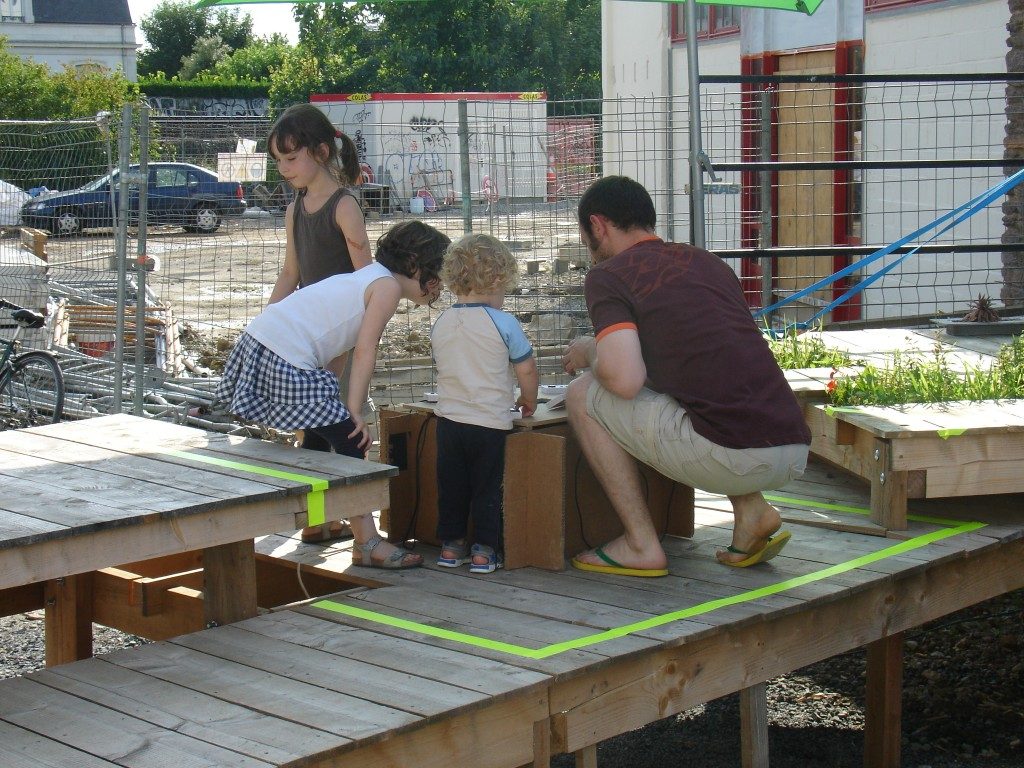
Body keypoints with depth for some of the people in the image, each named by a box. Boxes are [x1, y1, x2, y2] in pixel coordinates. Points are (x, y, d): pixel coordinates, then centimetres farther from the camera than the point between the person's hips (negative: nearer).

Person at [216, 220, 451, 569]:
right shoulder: (388, 286, -4)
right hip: (286, 363, -10)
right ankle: (368, 544, -3)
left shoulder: (367, 277, 24)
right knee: (349, 441, -4)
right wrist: (355, 412, -10)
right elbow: (364, 353, -10)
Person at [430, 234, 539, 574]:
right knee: (487, 488, 6)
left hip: (449, 418, 4)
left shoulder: (440, 324, 4)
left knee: (451, 485, 14)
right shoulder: (503, 323, -11)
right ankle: (484, 550, 9)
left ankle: (451, 544, 21)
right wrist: (528, 401, 12)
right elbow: (526, 371, -6)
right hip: (490, 422, -4)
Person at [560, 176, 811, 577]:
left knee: (583, 394, 9)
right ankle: (751, 509, 17)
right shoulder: (708, 261, 22)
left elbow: (625, 380, -12)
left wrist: (589, 353, 12)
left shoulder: (608, 276, 2)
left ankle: (641, 545, 9)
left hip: (731, 459, -7)